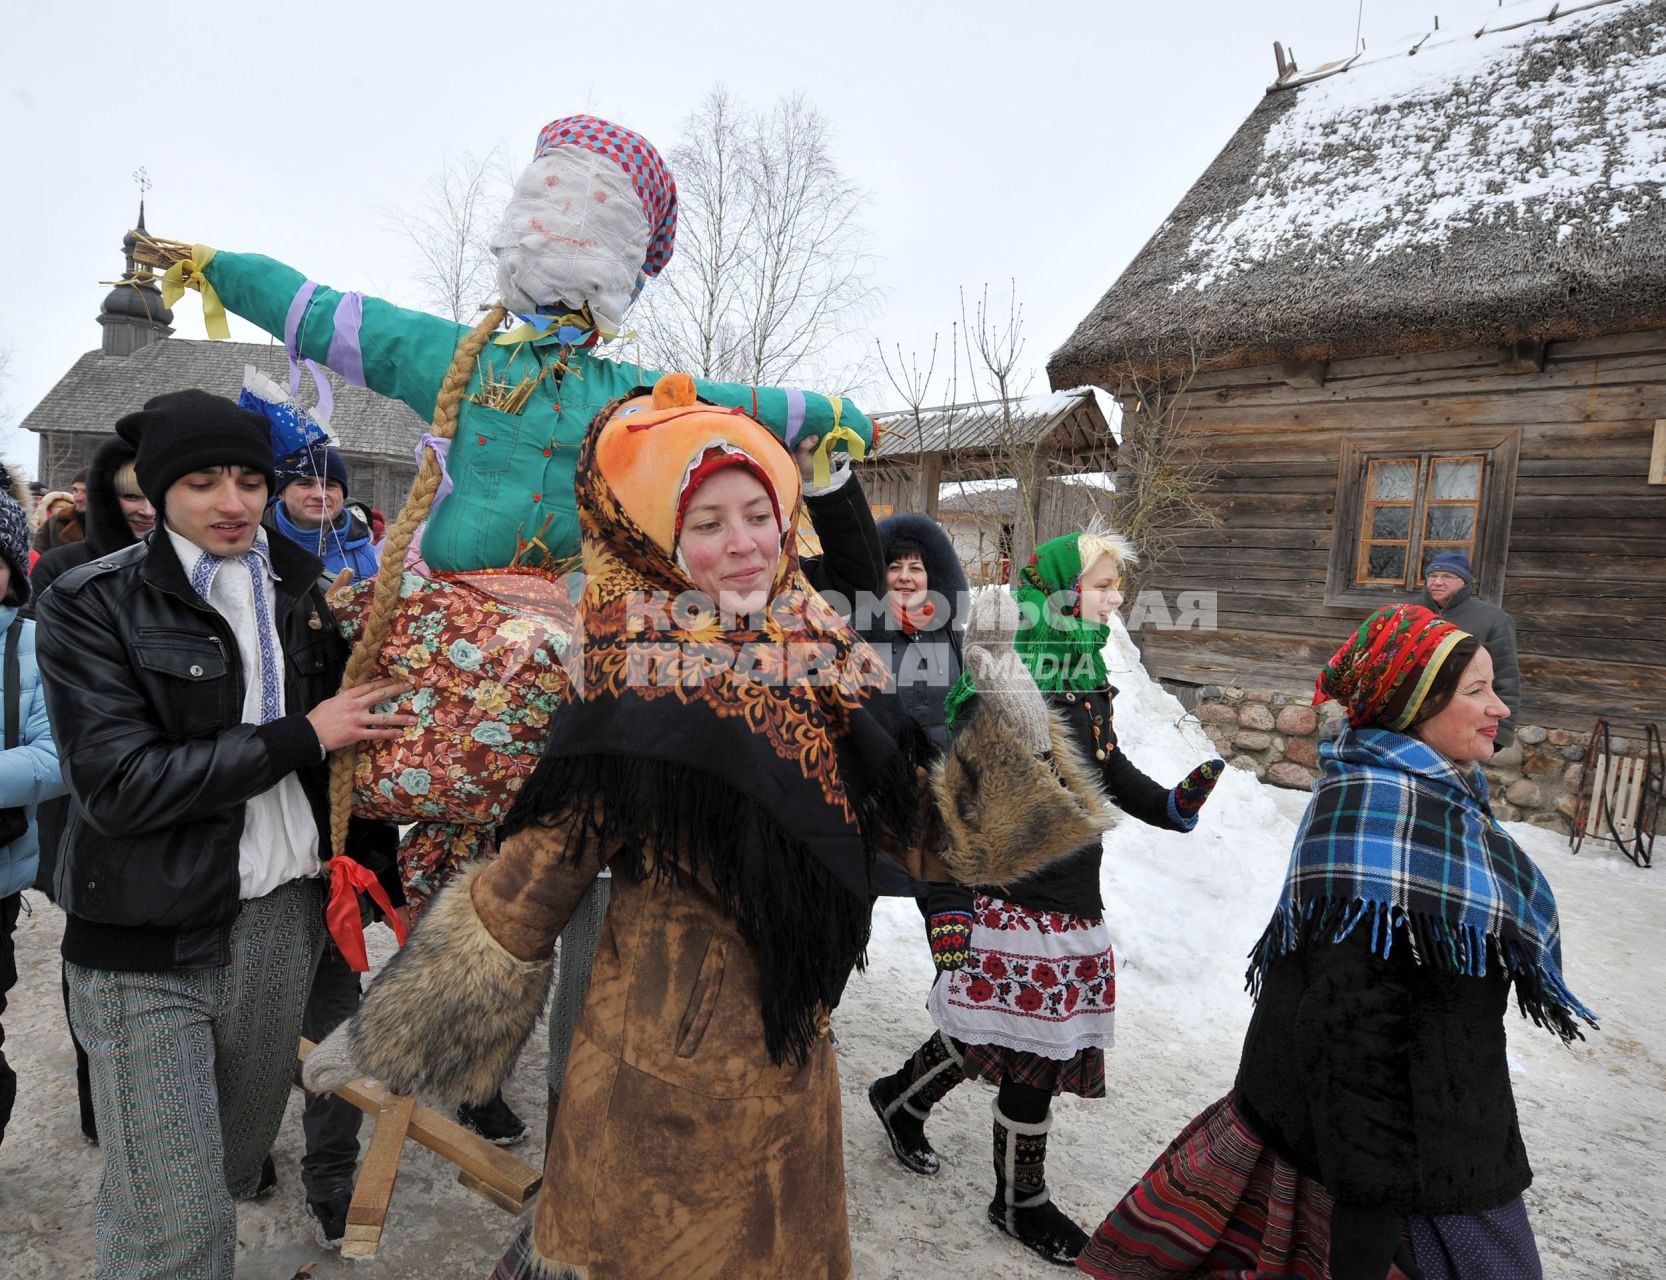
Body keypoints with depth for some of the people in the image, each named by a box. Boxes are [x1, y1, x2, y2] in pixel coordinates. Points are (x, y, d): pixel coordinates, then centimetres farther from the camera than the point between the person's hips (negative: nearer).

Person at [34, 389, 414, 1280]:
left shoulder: (299, 589, 7)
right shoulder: (92, 604, -7)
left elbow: (345, 723, 17)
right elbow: (120, 784, -17)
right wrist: (300, 737, -16)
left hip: (285, 923, 5)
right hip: (152, 950, -4)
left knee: (236, 1165, 19)